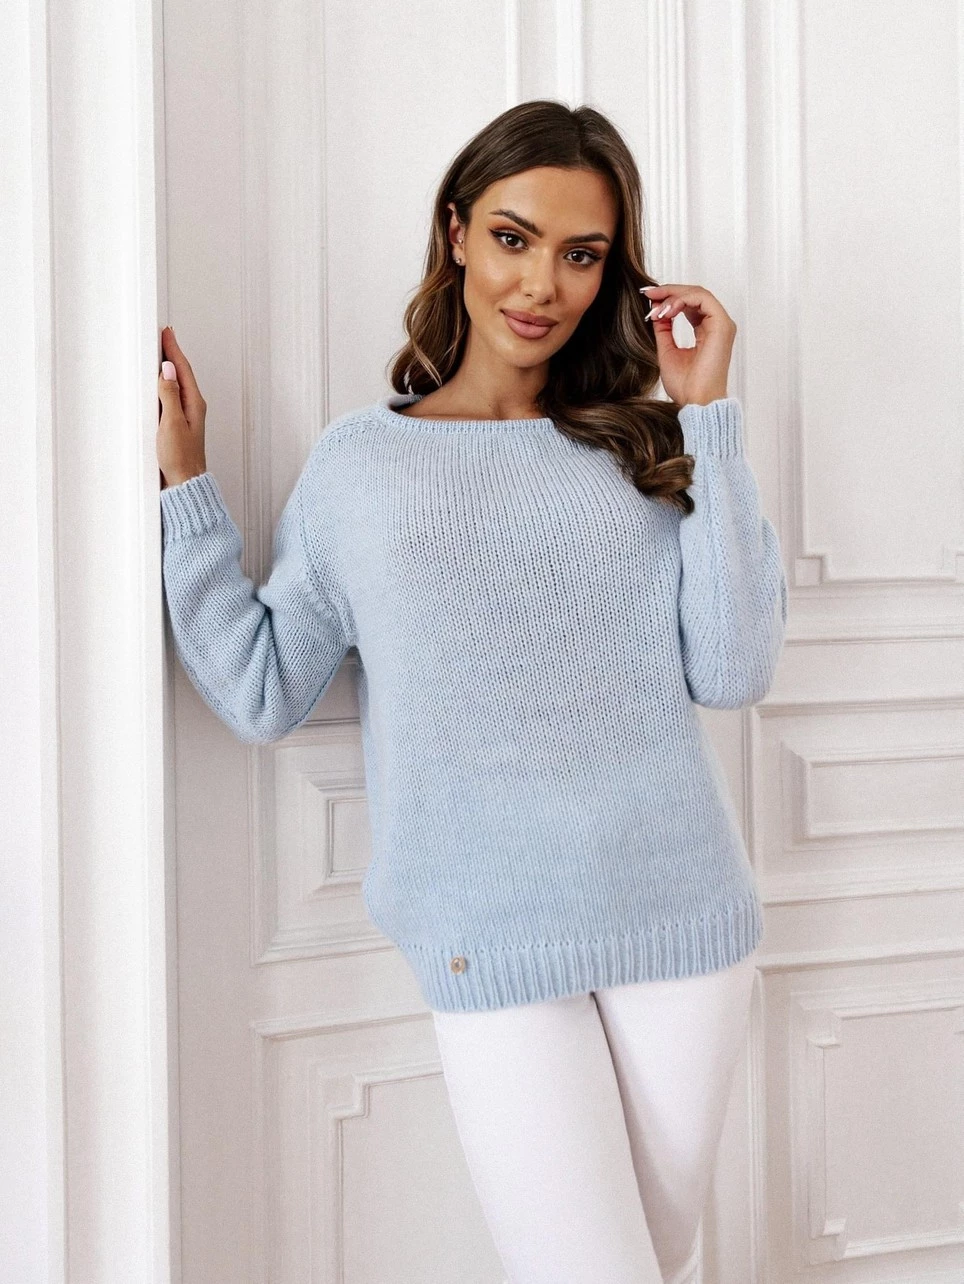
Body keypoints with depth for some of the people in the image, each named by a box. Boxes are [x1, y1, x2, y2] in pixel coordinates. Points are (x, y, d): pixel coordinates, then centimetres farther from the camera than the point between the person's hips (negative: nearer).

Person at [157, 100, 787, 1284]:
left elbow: (734, 670, -6)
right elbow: (262, 695, 1)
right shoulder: (360, 460, 4)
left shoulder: (648, 448, 5)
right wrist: (183, 486, -1)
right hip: (490, 943, -2)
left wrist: (709, 417, -5)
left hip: (680, 912, 2)